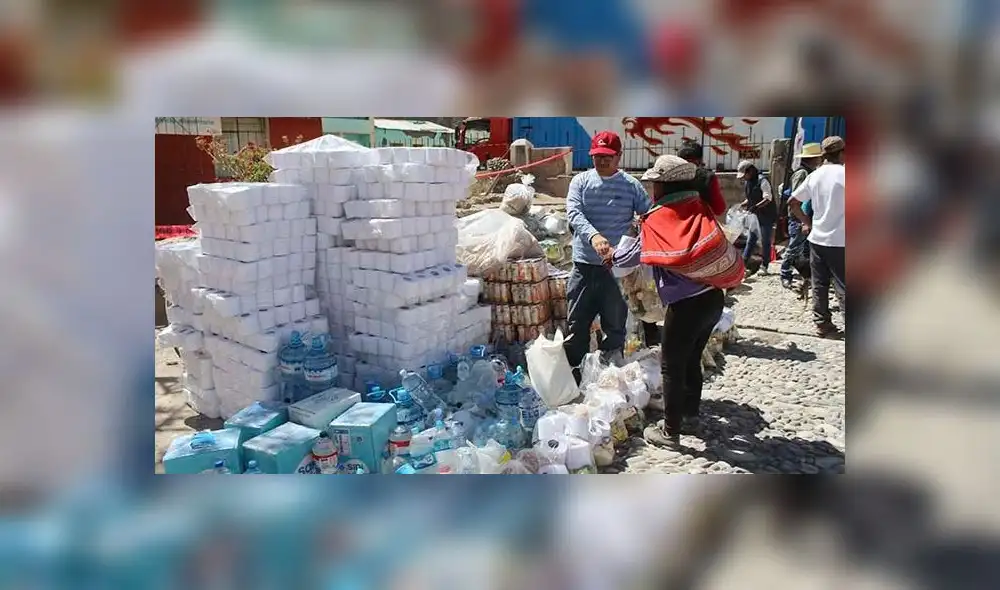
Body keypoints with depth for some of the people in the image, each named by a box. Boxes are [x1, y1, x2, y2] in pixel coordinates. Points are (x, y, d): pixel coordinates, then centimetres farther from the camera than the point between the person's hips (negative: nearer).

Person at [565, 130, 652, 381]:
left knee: (615, 326, 10)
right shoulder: (581, 182, 3)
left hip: (618, 268, 0)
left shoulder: (632, 186, 2)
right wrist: (593, 235, -33)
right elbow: (574, 213, -13)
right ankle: (574, 375, 23)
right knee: (577, 325, 9)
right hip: (584, 266, 1)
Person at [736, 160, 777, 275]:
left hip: (766, 216, -7)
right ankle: (744, 264, 8)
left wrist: (755, 207, -35)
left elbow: (768, 199, -23)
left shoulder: (762, 181, -17)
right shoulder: (747, 182, 7)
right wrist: (742, 205, -1)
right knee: (751, 240, 7)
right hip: (755, 216, 7)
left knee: (765, 242, 3)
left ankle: (764, 266, 13)